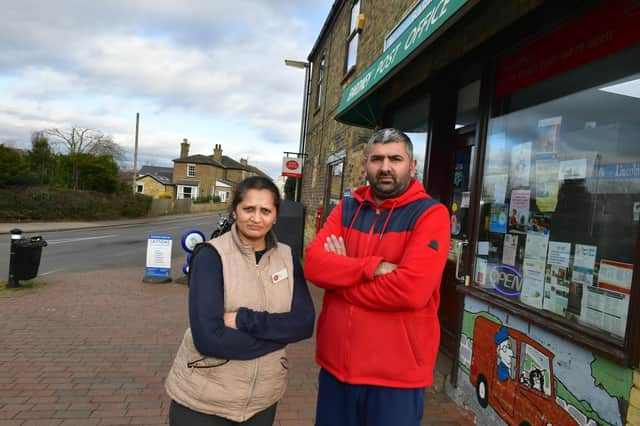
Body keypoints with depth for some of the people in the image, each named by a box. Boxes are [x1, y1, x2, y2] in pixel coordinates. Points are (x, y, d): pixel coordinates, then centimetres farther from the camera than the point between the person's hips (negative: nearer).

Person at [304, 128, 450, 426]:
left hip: (396, 374, -4)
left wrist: (339, 274, -12)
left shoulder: (430, 214, -11)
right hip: (336, 363, 5)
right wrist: (373, 268, -22)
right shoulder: (346, 209, 4)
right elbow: (313, 263, -8)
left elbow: (411, 290, -23)